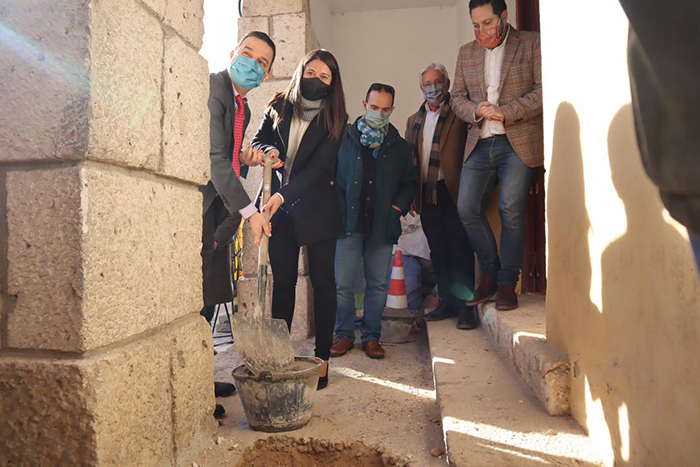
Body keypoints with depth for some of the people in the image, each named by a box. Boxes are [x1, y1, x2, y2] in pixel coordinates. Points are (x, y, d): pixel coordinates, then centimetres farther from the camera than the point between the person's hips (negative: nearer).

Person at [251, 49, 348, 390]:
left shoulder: (335, 119, -3)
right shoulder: (279, 108, 8)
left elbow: (320, 167, -13)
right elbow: (257, 141, 16)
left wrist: (283, 196, -24)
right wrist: (268, 151, -9)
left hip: (318, 210, -3)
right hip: (280, 210, 3)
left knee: (322, 282, 0)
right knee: (282, 281, 6)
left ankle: (322, 358, 8)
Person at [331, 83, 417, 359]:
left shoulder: (399, 145, 13)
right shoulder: (345, 138, 6)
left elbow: (410, 182, 18)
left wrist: (398, 207, 3)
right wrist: (338, 209, -3)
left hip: (383, 226, 2)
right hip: (349, 223, -1)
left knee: (378, 284, 5)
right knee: (343, 283, -1)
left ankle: (372, 336, 19)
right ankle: (344, 334, 16)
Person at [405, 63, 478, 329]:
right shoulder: (413, 121, 18)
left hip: (453, 191, -5)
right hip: (427, 195, 6)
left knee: (460, 249, -2)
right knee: (438, 251, 11)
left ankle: (465, 306, 6)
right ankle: (447, 302, 22)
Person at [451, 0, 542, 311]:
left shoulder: (532, 44, 5)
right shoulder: (466, 53, 18)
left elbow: (544, 90, -3)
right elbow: (457, 97, 15)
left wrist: (505, 112, -13)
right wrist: (475, 111, -7)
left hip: (518, 142, -4)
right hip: (479, 144, 4)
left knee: (511, 211, -9)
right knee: (467, 208, -5)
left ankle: (507, 283, 6)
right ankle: (490, 273, 13)